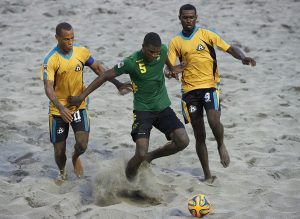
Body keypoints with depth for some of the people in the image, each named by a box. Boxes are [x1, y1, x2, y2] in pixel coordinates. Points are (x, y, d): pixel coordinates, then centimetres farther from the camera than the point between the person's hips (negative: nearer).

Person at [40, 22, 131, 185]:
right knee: (59, 150, 5)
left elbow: (98, 69, 9)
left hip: (79, 105, 2)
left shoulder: (81, 52, -7)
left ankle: (76, 158, 22)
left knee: (82, 143, -16)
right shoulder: (50, 60, -19)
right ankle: (62, 172, 39)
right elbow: (48, 87, -27)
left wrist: (117, 84, 3)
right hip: (59, 109, -2)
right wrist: (61, 108, -42)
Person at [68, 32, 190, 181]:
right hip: (143, 110, -5)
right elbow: (106, 76, -12)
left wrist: (172, 68, 35)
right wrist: (82, 96, -11)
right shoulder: (132, 62, -20)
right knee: (141, 154, -19)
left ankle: (151, 157, 13)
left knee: (183, 141, -13)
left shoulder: (163, 50, -8)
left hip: (163, 107, 5)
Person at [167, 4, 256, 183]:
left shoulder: (206, 34, 2)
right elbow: (170, 66, 1)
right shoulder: (175, 42, 7)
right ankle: (207, 175, 16)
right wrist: (171, 73, -23)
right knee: (199, 135, 4)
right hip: (190, 89, 2)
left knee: (214, 120, -26)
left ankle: (221, 145, 8)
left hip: (210, 85, -2)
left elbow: (229, 48, 1)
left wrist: (243, 57, -19)